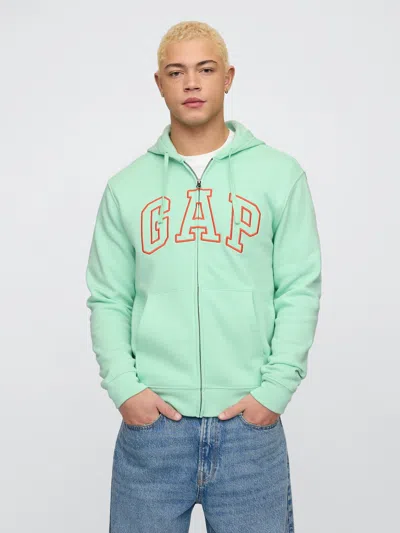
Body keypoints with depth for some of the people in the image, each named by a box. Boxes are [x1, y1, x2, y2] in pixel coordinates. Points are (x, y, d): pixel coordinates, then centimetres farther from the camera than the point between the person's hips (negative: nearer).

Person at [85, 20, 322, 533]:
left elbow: (300, 290, 0)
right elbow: (107, 299, 6)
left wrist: (275, 388, -7)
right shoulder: (126, 187, 7)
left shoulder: (280, 174, 3)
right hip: (149, 421, 1)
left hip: (250, 424, -1)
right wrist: (124, 386, -6)